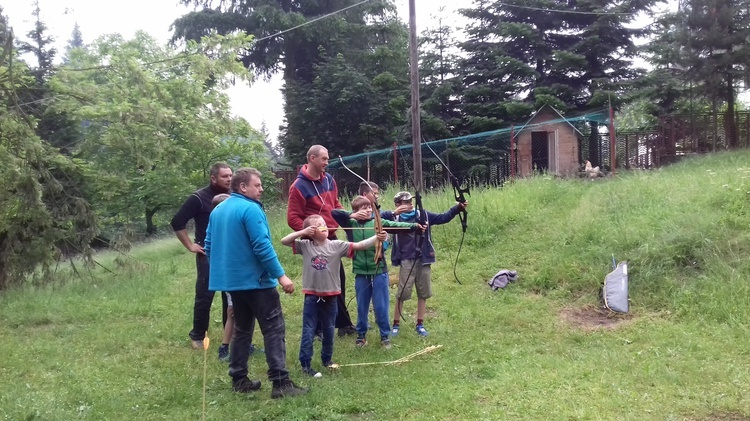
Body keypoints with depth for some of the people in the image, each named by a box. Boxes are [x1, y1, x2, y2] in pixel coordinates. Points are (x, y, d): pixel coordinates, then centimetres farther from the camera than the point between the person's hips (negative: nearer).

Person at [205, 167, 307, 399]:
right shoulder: (250, 209, -14)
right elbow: (262, 246, -21)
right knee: (274, 329, -6)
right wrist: (280, 275, -18)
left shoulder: (217, 211, 12)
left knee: (242, 328, 17)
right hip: (256, 280, -9)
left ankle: (239, 379, 19)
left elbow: (209, 246, 17)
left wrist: (220, 270, 27)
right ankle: (281, 383, -10)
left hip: (232, 279, 9)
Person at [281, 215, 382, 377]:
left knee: (329, 330, 16)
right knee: (308, 330, 2)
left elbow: (358, 245, -13)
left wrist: (376, 238, -26)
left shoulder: (337, 245, -5)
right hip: (312, 295, -2)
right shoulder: (305, 245, -3)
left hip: (330, 295, 2)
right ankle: (305, 364, 9)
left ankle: (327, 359, 34)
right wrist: (302, 232, -15)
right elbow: (284, 241, -6)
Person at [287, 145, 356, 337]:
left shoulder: (329, 179, 6)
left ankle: (343, 323, 29)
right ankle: (317, 327, 16)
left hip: (331, 238, 7)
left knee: (339, 279, 15)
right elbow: (293, 218, -16)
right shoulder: (299, 186, -15)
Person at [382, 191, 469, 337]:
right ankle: (396, 324, 13)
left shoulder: (423, 215, 5)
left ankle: (420, 324, 20)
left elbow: (443, 217, 4)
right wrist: (393, 213, -27)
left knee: (423, 293, 9)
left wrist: (458, 208, -8)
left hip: (423, 260, 3)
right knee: (402, 293, -1)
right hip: (406, 261, -3)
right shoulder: (395, 218, -2)